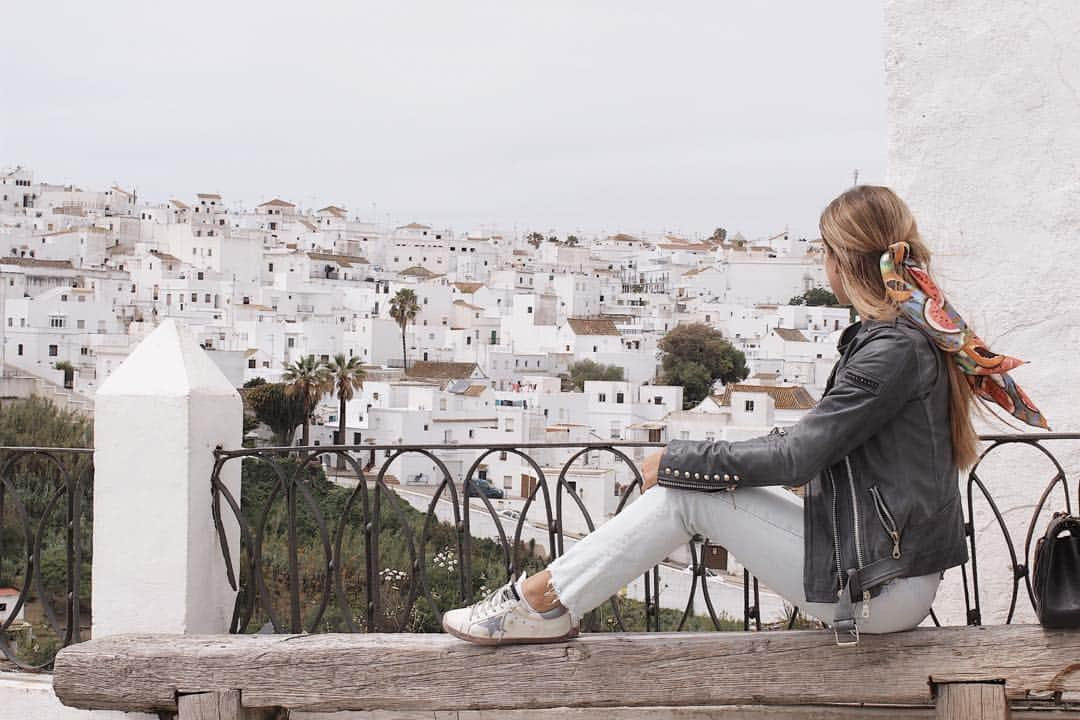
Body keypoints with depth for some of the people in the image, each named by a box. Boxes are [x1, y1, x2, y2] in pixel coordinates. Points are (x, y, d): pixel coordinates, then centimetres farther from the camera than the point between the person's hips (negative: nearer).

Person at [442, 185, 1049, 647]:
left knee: (686, 493, -9)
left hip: (880, 589, -9)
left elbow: (798, 456, -19)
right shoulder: (917, 336, 12)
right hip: (891, 567, 9)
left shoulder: (894, 349, -19)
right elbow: (817, 441, 19)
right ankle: (549, 595, 5)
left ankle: (542, 602, 0)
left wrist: (680, 460, -9)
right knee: (688, 482, 3)